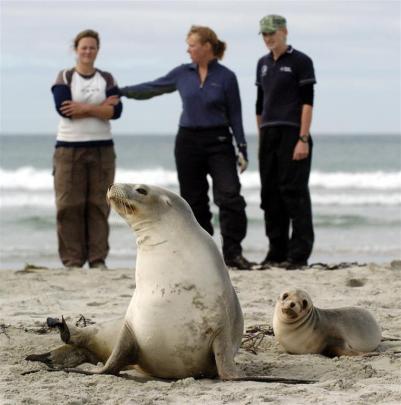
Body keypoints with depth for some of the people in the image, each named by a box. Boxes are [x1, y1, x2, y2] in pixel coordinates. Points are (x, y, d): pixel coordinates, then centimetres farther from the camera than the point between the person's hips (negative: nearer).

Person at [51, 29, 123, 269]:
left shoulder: (107, 79, 10)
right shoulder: (64, 78, 4)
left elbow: (116, 110, -5)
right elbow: (63, 108, -13)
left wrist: (85, 108, -16)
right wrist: (102, 107, -11)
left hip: (102, 148, 2)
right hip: (69, 148, -2)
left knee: (99, 204, 0)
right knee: (70, 204, -5)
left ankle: (98, 259, 3)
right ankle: (73, 260, -1)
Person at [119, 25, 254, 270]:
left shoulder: (226, 77, -2)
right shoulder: (182, 74, 6)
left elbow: (235, 115, 0)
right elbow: (153, 88, 13)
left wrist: (242, 149, -3)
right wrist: (120, 92, 10)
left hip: (219, 142, -3)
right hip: (188, 141, 3)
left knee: (230, 195, -15)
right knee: (194, 201, 5)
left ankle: (233, 252, -10)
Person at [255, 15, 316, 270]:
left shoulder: (300, 62, -3)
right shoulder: (263, 64, 16)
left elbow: (307, 102, -9)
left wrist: (303, 139, -16)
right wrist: (260, 139, 17)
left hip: (292, 134, -7)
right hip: (269, 135, 7)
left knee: (294, 192, -7)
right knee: (270, 194, 6)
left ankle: (299, 254, -6)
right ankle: (276, 253, 12)